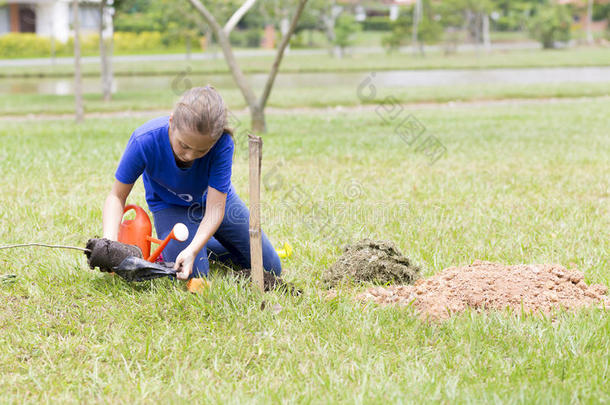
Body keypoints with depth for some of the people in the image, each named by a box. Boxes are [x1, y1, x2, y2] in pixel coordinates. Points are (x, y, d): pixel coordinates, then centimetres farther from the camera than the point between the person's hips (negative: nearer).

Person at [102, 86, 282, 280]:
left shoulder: (222, 143, -36)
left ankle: (201, 248, 26)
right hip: (171, 206, -2)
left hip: (217, 198, 2)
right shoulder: (144, 141, -36)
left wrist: (193, 250, -49)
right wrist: (109, 242, -41)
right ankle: (168, 250, 9)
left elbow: (215, 208, -34)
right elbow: (117, 195, -25)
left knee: (271, 269, 4)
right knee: (193, 274, -26)